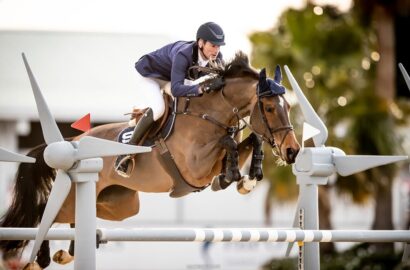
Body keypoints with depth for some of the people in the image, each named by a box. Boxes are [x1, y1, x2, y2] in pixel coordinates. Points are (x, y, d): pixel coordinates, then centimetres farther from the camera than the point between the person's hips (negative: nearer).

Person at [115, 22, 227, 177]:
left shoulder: (217, 58, -23)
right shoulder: (183, 55, -42)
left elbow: (222, 80, -8)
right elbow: (176, 89, -51)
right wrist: (204, 88, -63)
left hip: (172, 77, 8)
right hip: (150, 75, -8)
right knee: (157, 108, -31)